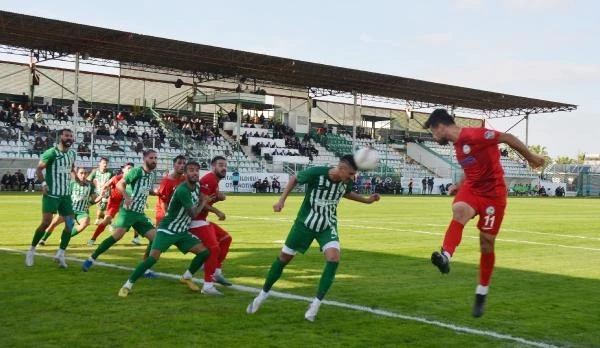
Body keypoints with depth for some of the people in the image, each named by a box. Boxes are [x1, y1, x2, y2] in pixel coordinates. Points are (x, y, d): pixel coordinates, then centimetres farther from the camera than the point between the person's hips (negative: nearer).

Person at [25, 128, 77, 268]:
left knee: (70, 223, -1)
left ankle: (61, 254, 8)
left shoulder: (72, 154, 9)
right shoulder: (51, 153, -10)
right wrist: (43, 183, -18)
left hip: (66, 194, 6)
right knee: (46, 222, -9)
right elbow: (38, 169, -6)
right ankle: (31, 250, 8)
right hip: (51, 194, -6)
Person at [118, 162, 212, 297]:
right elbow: (193, 213, -20)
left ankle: (187, 277, 21)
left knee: (204, 252, 1)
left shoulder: (197, 186, 1)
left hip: (182, 232, 8)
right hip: (167, 230, -8)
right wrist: (203, 202, -4)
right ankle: (127, 285, -9)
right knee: (153, 258, -21)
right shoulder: (182, 190, -25)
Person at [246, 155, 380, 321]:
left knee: (333, 259, -22)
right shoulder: (316, 173, -26)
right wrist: (282, 200, -12)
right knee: (284, 258, 7)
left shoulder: (346, 182, -12)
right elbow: (294, 179, -6)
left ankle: (316, 304, -11)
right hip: (306, 222, -2)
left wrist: (367, 200, 4)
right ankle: (263, 294, 29)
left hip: (328, 226, 2)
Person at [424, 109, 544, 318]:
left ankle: (481, 294, 17)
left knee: (486, 243, 1)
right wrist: (459, 185, 15)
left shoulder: (473, 135, -17)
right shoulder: (458, 144, 10)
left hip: (493, 193, -6)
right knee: (459, 210, -29)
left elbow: (507, 138, -15)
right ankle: (445, 257, -50)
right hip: (472, 188, 6)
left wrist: (530, 157, -9)